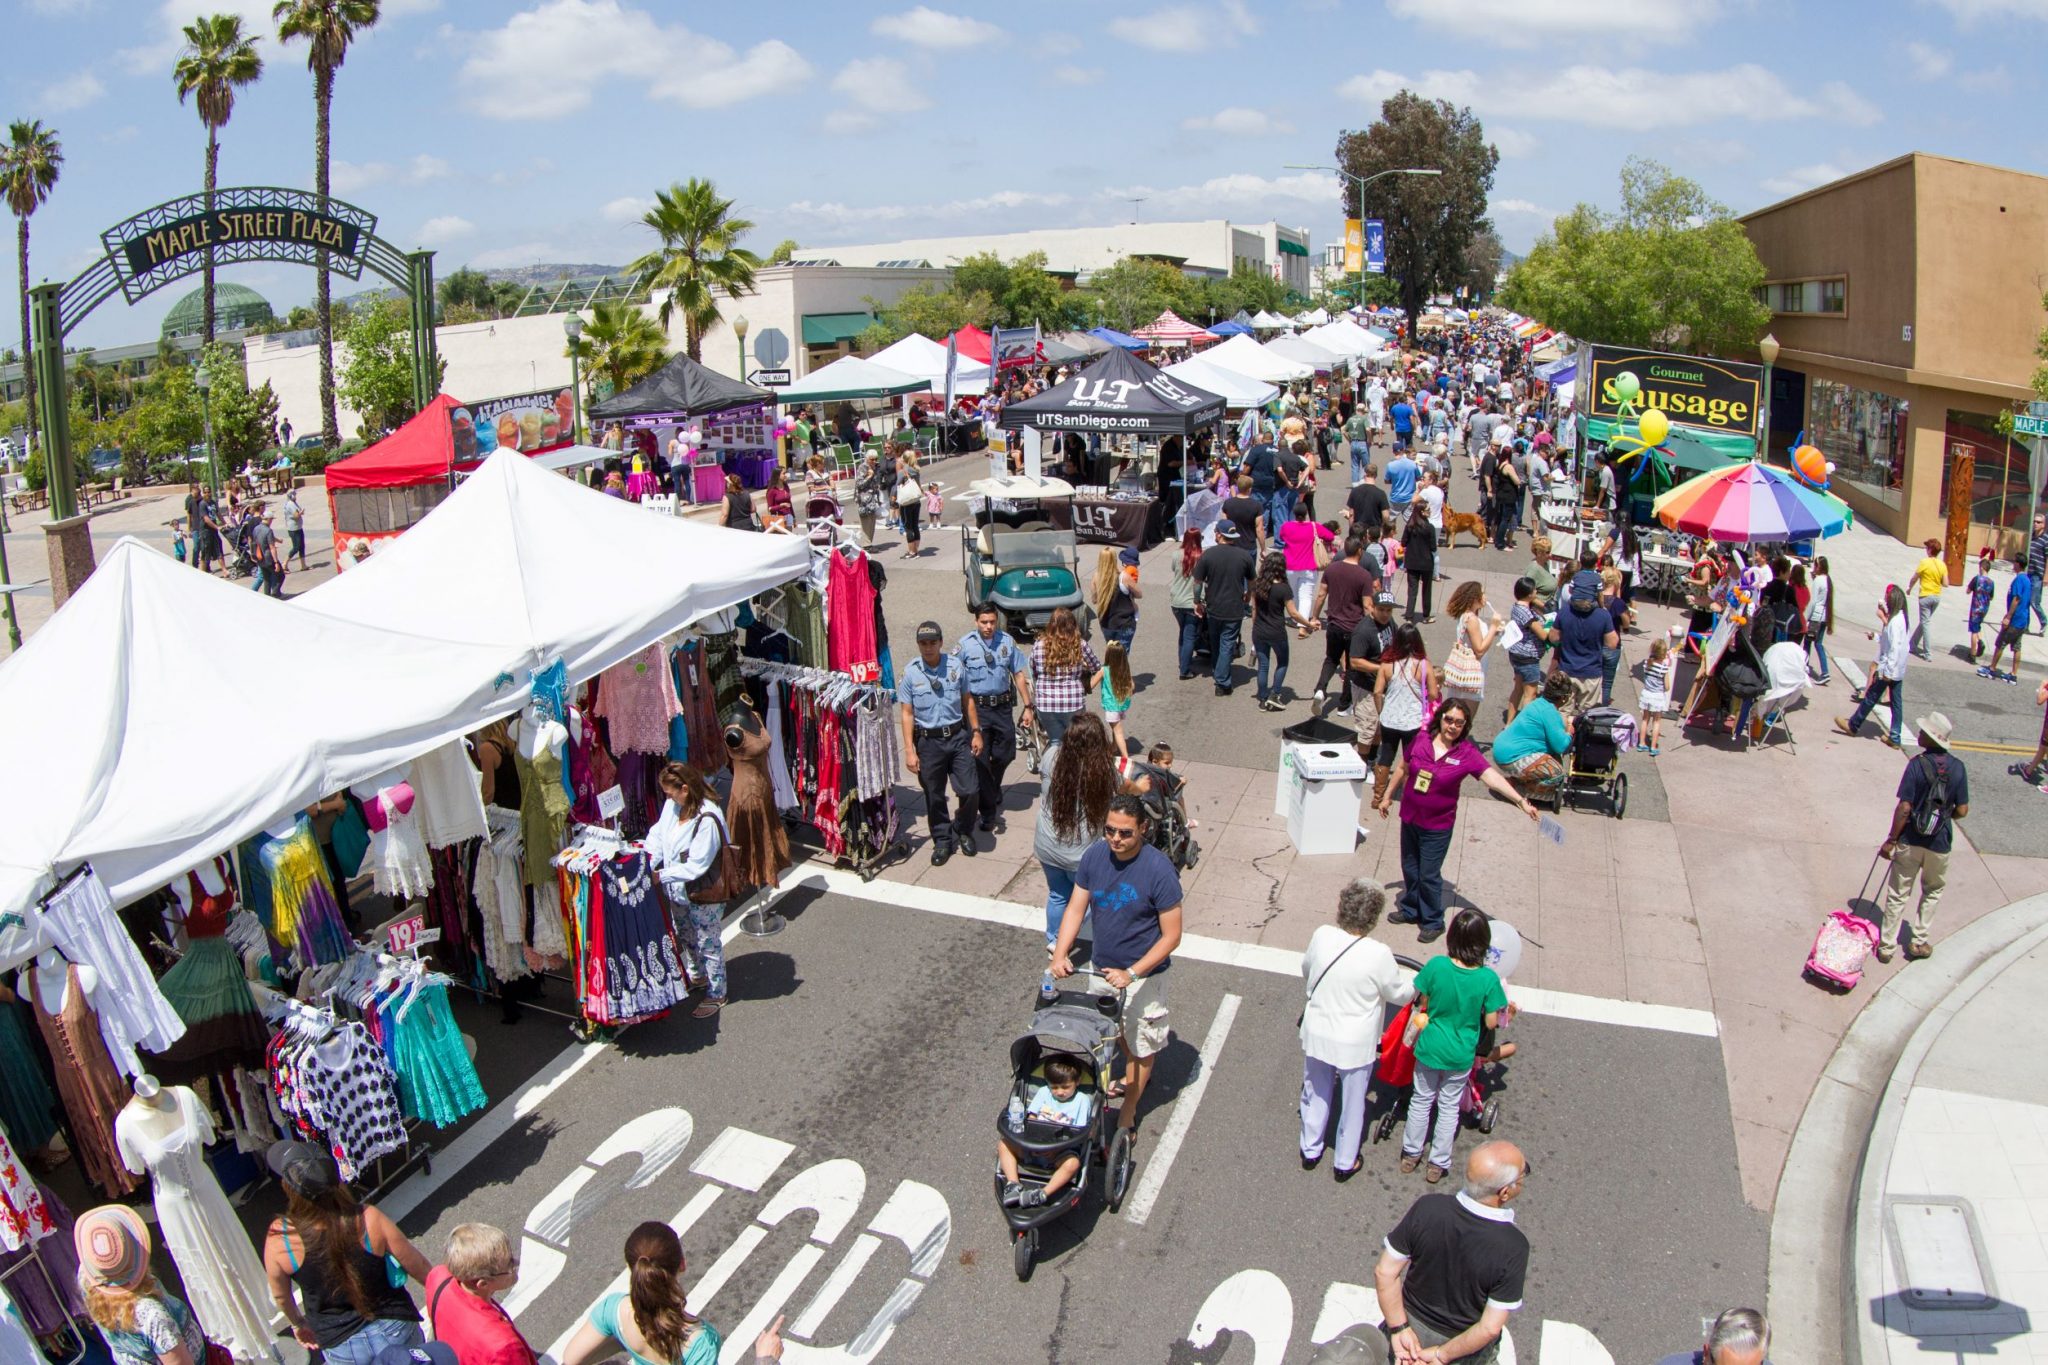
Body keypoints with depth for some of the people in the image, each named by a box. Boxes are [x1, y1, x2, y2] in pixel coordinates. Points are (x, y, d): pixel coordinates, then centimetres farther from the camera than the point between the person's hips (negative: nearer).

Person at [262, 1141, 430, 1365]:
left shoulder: (279, 1239, -24)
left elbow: (280, 1296, -3)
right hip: (394, 1332, -1)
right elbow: (419, 1268, -12)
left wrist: (297, 1323, 19)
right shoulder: (369, 1219, -26)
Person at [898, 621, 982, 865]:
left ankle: (963, 831, 25)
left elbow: (967, 700, 10)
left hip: (958, 736, 1)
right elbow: (907, 714, -5)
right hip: (928, 741, -1)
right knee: (934, 797, 7)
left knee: (970, 791, -2)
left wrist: (976, 732, 7)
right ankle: (942, 841, 24)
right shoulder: (910, 673, -6)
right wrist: (910, 750, -9)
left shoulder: (956, 666, 0)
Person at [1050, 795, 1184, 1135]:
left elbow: (1172, 936, -22)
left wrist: (1131, 973, -28)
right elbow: (1076, 909, -7)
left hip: (1143, 974, -5)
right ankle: (1131, 1079, 55)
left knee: (1140, 1043, 14)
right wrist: (1060, 954, -22)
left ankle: (1127, 1118, 31)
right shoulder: (1094, 856, -13)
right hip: (1103, 966, 5)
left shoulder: (1159, 870, -28)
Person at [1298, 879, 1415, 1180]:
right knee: (1352, 1102, 20)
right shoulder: (1378, 954, -28)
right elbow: (1401, 994, -12)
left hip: (1316, 1035, 3)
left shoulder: (1321, 936, -17)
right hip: (1355, 1044, -3)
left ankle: (1310, 1151, 43)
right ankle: (1345, 1163, 37)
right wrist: (1415, 982, 10)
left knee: (1315, 1093, 25)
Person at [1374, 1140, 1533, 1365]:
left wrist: (1400, 1329, -6)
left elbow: (1385, 1273, -17)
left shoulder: (1427, 1208, -25)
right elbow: (1490, 1328, -25)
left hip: (1413, 1326, 2)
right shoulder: (1512, 1247, -31)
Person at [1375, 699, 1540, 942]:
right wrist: (1387, 797, 15)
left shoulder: (1467, 753, -15)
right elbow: (1402, 768, 7)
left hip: (1438, 825, -3)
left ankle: (1433, 922, 25)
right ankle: (1410, 910, 40)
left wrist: (1521, 800, -36)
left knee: (1429, 875, 4)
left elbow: (1492, 777, -25)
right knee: (1410, 869, 18)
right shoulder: (1422, 740, -6)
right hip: (1409, 817, 4)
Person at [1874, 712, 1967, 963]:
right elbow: (1962, 810, -3)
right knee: (1933, 891, 24)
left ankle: (1887, 945, 15)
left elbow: (1904, 807, -17)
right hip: (1940, 844, 3)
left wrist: (1891, 839, -8)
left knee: (1898, 893, 9)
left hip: (1910, 841, -3)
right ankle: (1918, 942, 25)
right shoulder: (1958, 767, -6)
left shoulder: (1917, 764, -16)